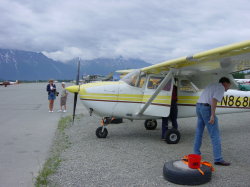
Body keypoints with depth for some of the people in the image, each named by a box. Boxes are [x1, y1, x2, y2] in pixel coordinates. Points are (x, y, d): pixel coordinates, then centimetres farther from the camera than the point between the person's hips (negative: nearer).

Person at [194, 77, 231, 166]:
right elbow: (214, 100, -16)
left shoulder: (212, 85, 24)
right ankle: (218, 159, -4)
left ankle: (196, 153, 23)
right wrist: (212, 115, -19)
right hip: (206, 108, -9)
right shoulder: (221, 87, -2)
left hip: (198, 106, 9)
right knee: (215, 134, -5)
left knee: (199, 132, 16)